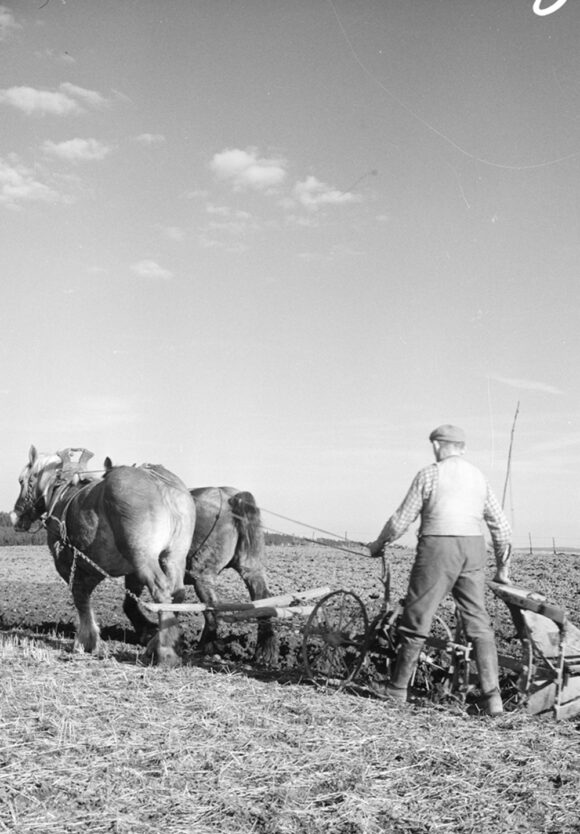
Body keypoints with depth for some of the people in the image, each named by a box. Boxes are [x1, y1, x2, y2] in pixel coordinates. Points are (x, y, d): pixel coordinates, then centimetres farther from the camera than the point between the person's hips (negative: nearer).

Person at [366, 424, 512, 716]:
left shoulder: (428, 475, -1)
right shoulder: (479, 477, 13)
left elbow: (401, 520, 0)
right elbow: (500, 525, 14)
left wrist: (378, 544, 16)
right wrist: (503, 567, 23)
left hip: (437, 549, -4)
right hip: (474, 550, 4)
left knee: (416, 620, 6)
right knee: (479, 623, 7)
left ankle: (397, 690, 16)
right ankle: (492, 697, 2)